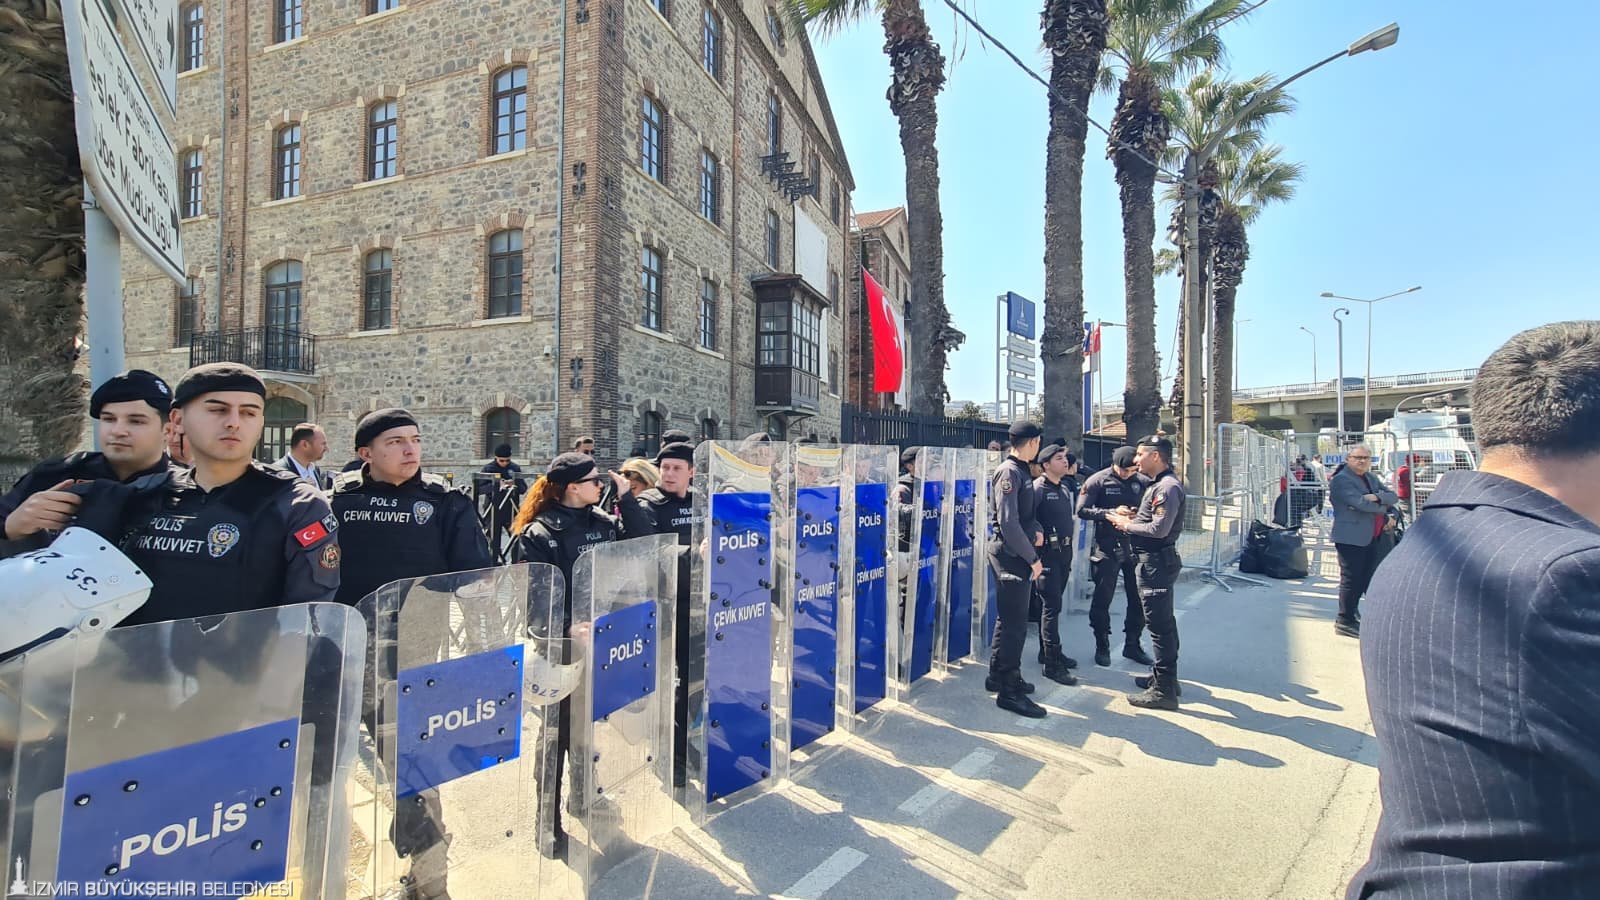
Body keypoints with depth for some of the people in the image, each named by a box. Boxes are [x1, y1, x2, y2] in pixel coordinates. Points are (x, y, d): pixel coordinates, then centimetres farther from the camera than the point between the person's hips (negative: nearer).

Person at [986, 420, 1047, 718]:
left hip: (1016, 556, 10)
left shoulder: (1019, 471, 13)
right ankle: (1009, 691, 5)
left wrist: (1036, 529, 2)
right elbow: (1009, 523, -22)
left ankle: (999, 676, 31)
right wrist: (1032, 558, -16)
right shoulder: (1009, 472, -17)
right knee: (1015, 623, -4)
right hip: (1011, 556, -10)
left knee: (1008, 619, 18)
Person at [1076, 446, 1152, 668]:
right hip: (1107, 548, -3)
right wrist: (1112, 512, -19)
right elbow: (1082, 510, -9)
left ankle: (1132, 645, 28)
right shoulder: (1098, 481, -7)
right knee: (1102, 599, 5)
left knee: (1138, 599, 10)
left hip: (1134, 547, 4)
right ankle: (1102, 647, 20)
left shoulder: (1141, 481, 3)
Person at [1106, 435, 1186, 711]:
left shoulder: (1168, 487, -18)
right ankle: (1164, 675, 32)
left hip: (1156, 562, -11)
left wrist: (1127, 525, -12)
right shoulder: (1158, 484, 14)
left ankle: (1164, 690, 1)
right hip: (1155, 560, 11)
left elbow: (1159, 529, -24)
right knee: (1163, 621, 19)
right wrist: (1131, 520, 5)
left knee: (1160, 624, -6)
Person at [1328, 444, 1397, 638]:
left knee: (1365, 577, 14)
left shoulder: (1372, 477, 16)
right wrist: (1383, 507, -4)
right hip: (1351, 537, -8)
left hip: (1372, 536, 8)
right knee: (1351, 579, -4)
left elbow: (1392, 496, 6)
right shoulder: (1341, 480, -11)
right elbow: (1360, 503, -21)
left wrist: (1377, 497, -15)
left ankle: (1351, 611, 29)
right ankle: (1344, 621, 5)